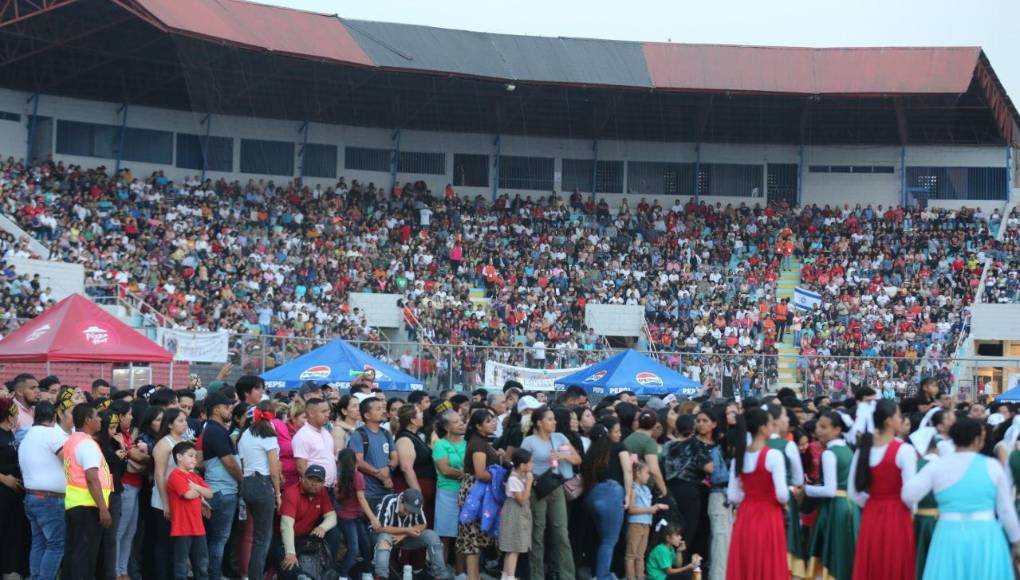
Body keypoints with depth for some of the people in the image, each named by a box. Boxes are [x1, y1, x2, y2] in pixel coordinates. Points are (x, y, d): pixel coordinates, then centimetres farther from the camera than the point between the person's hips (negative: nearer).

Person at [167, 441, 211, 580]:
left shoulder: (195, 477, 17)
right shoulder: (176, 475, -11)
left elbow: (209, 494, 8)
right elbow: (189, 494, -22)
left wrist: (196, 487, -9)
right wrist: (200, 492, 0)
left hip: (198, 527, 8)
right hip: (182, 528, -8)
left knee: (202, 562, 12)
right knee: (182, 563, -2)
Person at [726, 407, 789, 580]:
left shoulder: (739, 456, 4)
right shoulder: (773, 455, -13)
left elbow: (732, 496, 3)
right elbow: (782, 495, -17)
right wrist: (784, 502, 4)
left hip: (745, 518, 6)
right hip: (768, 517, -5)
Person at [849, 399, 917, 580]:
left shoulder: (863, 449, 4)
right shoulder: (904, 450, -13)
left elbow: (853, 492, 5)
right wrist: (911, 510, 3)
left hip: (870, 517, 5)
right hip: (897, 518, -5)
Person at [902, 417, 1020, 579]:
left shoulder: (937, 465, 0)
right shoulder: (992, 466, 0)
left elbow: (908, 495, -9)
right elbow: (1006, 509, 5)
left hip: (949, 537, 1)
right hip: (986, 538, -1)